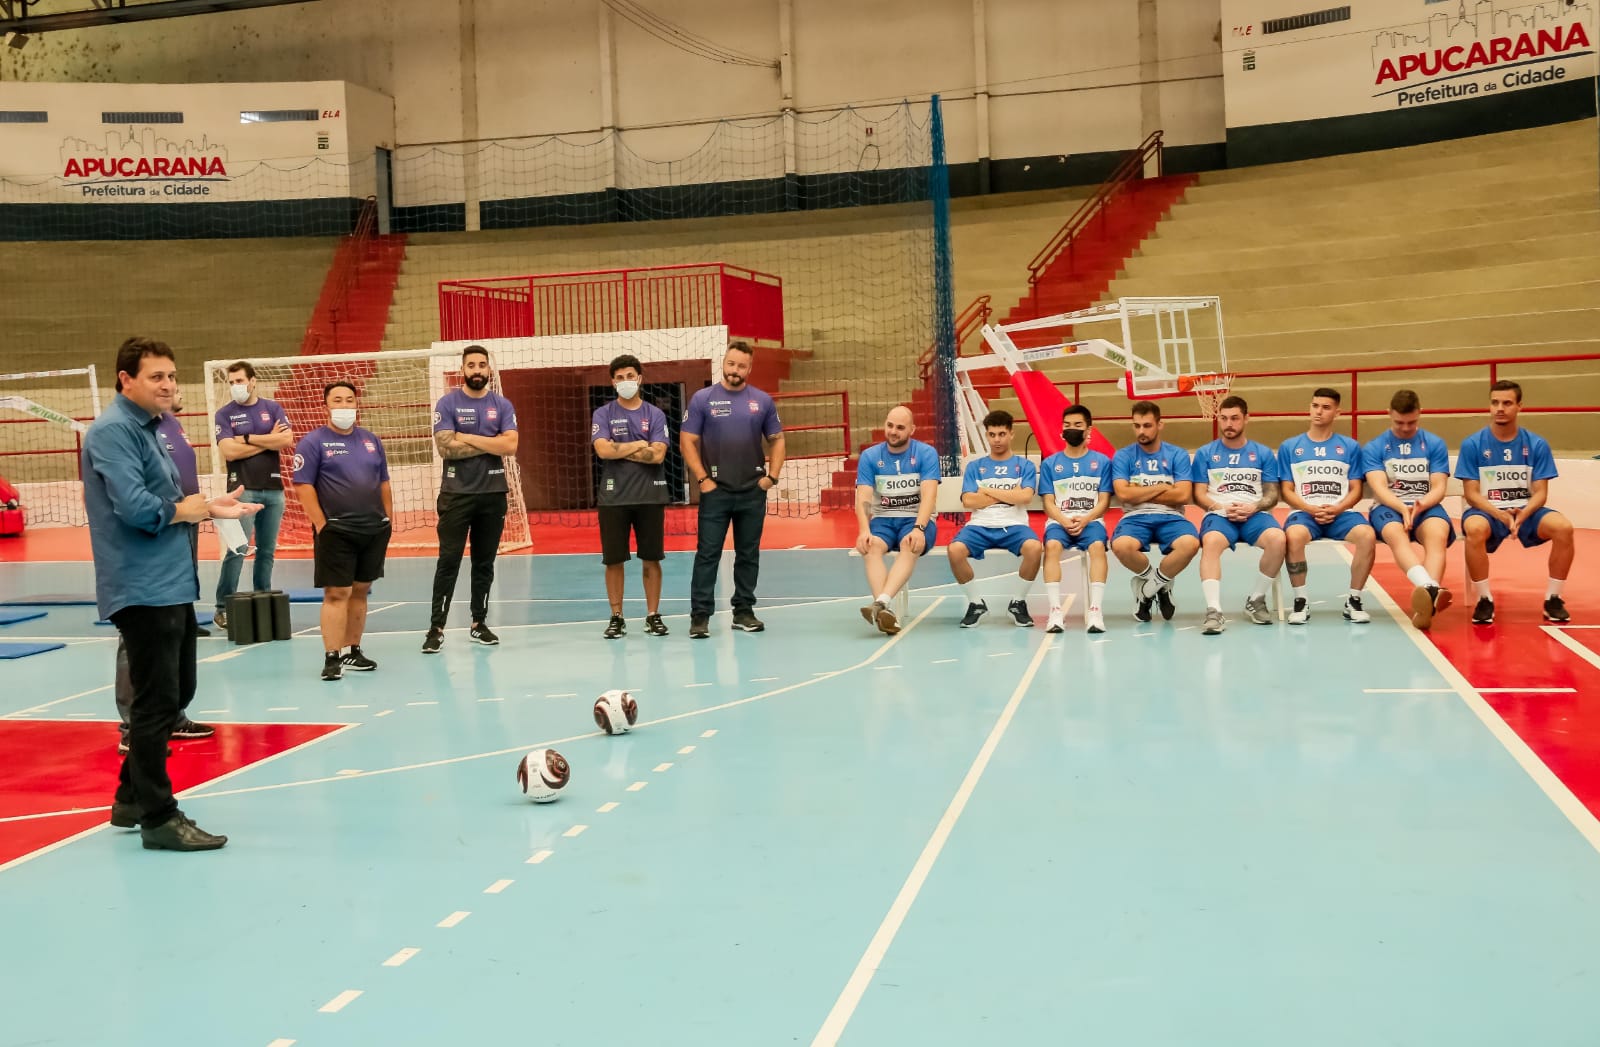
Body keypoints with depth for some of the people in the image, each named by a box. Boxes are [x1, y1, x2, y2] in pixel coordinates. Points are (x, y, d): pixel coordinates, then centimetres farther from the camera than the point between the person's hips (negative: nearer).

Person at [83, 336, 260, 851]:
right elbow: (136, 508, -24)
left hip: (172, 586, 10)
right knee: (157, 702, -5)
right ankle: (158, 818, 4)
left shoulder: (147, 428, 16)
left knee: (176, 693, 17)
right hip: (141, 590, -10)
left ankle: (132, 798, 29)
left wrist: (205, 506, 1)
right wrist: (196, 508, -9)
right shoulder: (114, 431, -14)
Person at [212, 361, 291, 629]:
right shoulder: (225, 414, 2)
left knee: (267, 550, 6)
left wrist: (248, 439, -9)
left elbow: (287, 440, -6)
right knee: (237, 549, -9)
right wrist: (268, 441, -5)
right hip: (243, 489, -3)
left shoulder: (273, 408, 9)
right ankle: (223, 607, -5)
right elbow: (229, 451, -11)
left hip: (273, 488, 3)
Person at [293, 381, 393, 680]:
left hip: (375, 530, 5)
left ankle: (352, 650, 20)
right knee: (336, 593, -7)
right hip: (336, 531, -5)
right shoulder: (313, 442, -3)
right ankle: (332, 657, -6)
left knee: (360, 591, 11)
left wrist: (388, 520, 10)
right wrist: (322, 525, -13)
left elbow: (383, 484, 17)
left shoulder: (371, 441, 13)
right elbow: (303, 486, -8)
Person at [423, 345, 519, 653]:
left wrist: (468, 437, -11)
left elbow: (510, 445, -9)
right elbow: (445, 447, -14)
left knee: (485, 563, 9)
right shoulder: (447, 403, -1)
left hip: (493, 494, 3)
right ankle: (436, 628, -2)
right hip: (456, 494, -3)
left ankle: (479, 624, 18)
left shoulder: (502, 405, 6)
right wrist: (490, 445, -10)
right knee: (448, 562, -4)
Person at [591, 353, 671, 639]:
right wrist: (639, 446, -7)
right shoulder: (603, 414, 3)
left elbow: (657, 455, -9)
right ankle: (616, 617, 13)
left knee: (651, 559, 5)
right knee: (613, 560, 3)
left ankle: (653, 615, 14)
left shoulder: (655, 414, 4)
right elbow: (603, 450, -12)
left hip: (650, 496, 0)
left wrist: (620, 450, -8)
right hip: (614, 497, 0)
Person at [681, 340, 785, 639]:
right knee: (707, 554, -3)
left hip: (753, 492, 3)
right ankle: (700, 615, 0)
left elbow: (776, 440, 11)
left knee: (748, 554, 9)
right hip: (715, 491, -2)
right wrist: (703, 479, -9)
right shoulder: (702, 399, -1)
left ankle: (744, 612, 19)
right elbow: (687, 442, -1)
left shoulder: (762, 401, 5)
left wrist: (772, 476, 0)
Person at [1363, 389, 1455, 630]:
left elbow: (1439, 488, 3)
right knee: (1396, 533, -38)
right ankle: (1431, 588, -63)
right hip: (1389, 507, -1)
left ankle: (1426, 603, -55)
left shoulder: (1435, 444, 12)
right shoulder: (1373, 448, 8)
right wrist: (1403, 508, -26)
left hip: (1426, 507, 1)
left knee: (1438, 534, -35)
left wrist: (1419, 506, -19)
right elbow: (1379, 488, -6)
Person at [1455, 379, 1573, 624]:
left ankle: (1553, 598, -9)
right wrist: (1500, 514, -23)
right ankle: (1484, 600, -19)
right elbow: (1471, 494, -6)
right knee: (1474, 528, -37)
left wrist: (1523, 513, -23)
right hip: (1488, 511, -2)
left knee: (1563, 527, -28)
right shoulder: (1472, 444, -4)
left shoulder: (1537, 445, 0)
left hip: (1526, 511, 2)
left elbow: (1540, 493, -1)